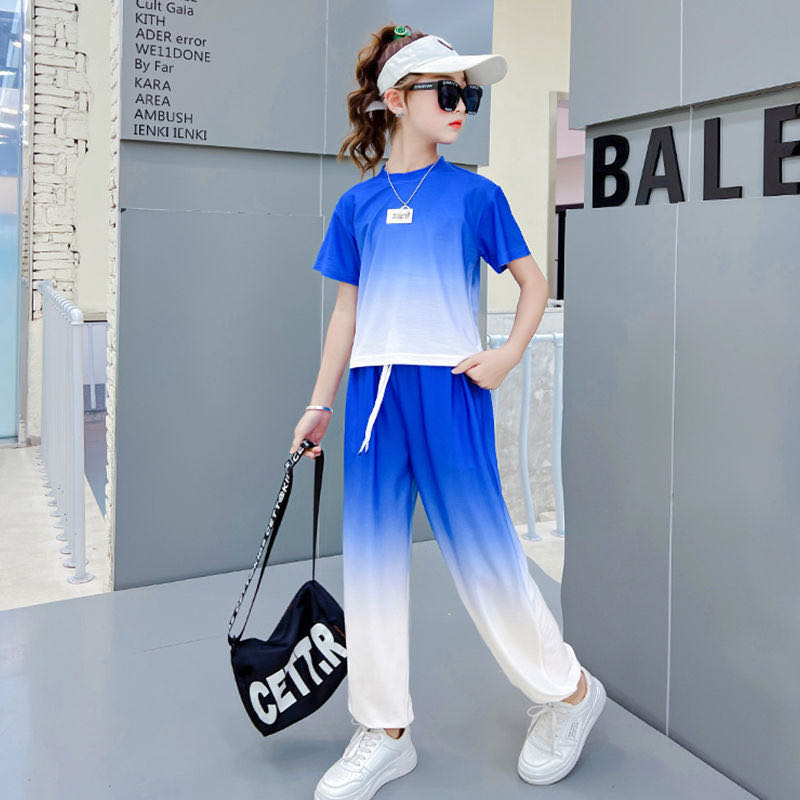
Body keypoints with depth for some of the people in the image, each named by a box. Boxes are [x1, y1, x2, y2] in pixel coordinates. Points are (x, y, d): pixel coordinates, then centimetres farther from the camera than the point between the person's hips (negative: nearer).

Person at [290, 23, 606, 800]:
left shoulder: (475, 194, 3)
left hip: (450, 388, -3)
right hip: (374, 392, 4)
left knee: (481, 549, 0)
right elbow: (347, 310, 12)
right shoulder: (358, 204, 10)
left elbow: (533, 281, 10)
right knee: (372, 556, 6)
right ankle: (385, 731, 21)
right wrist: (320, 403, 10)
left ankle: (568, 691, 24)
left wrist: (509, 354, -6)